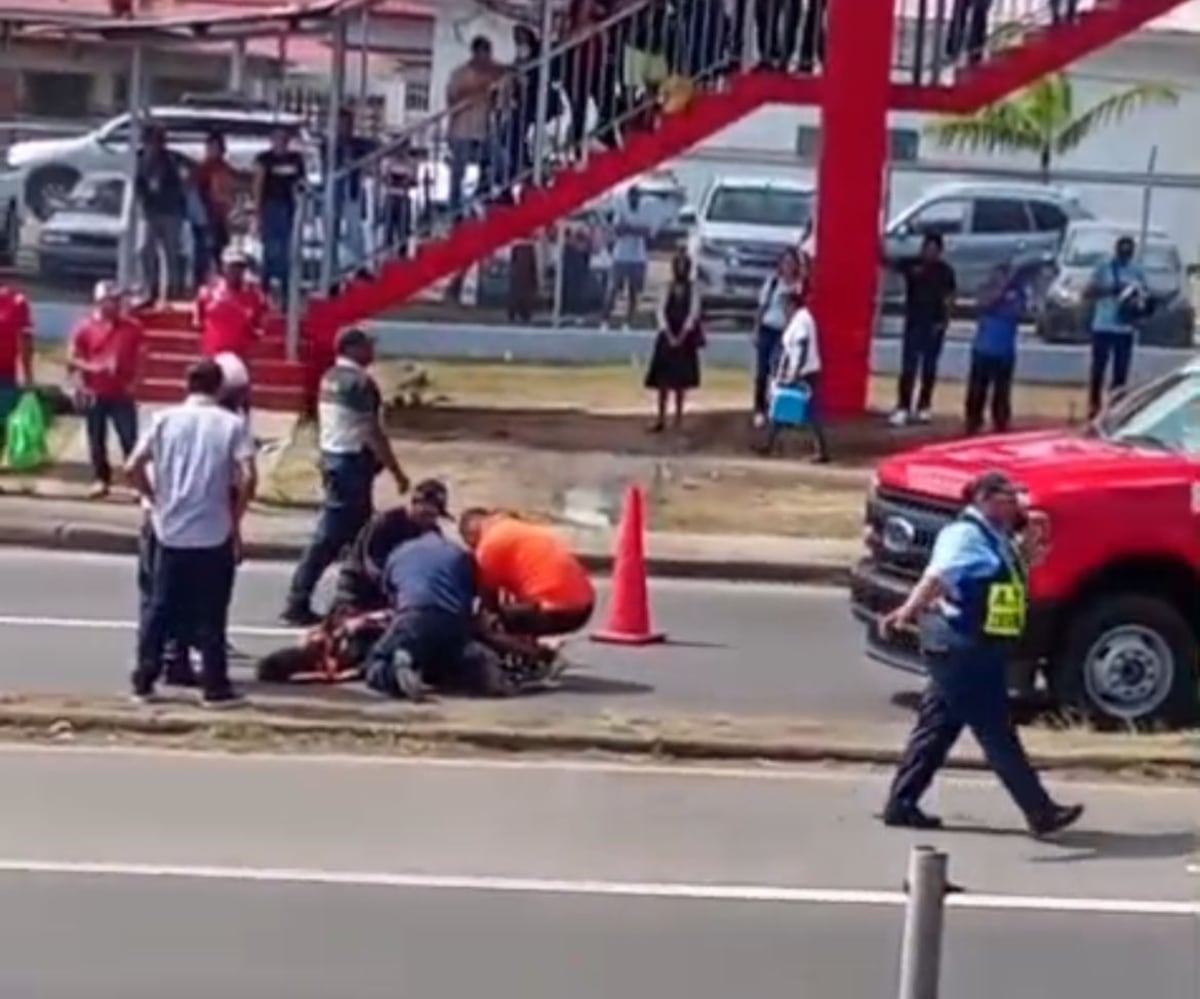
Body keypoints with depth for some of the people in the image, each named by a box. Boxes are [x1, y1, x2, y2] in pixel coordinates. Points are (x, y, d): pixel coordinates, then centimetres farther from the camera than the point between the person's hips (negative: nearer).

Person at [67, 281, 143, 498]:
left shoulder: (132, 327, -2)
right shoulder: (85, 328, -5)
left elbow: (139, 358, 6)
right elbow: (72, 359, -1)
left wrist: (133, 382, -5)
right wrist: (81, 386, -12)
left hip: (122, 394, 0)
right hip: (94, 394, 0)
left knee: (130, 439, -3)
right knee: (97, 440, 9)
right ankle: (101, 480, 21)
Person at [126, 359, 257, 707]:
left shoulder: (165, 420, 2)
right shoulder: (231, 424, -3)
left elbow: (133, 468, -3)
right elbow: (247, 478, -14)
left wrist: (155, 500, 11)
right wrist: (235, 520, -2)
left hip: (170, 530, 2)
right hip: (215, 534, -2)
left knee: (159, 608, 12)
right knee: (211, 614, 5)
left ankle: (144, 681, 14)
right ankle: (215, 687, 7)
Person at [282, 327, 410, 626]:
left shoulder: (330, 378, 11)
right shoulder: (361, 382, -17)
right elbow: (373, 433, -18)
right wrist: (397, 472, -13)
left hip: (332, 456, 10)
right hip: (352, 462, -10)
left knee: (356, 531, 17)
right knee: (330, 536, -7)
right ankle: (298, 602, -6)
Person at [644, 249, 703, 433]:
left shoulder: (693, 289, -2)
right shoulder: (668, 288, 5)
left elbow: (693, 314, -9)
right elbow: (661, 311, -2)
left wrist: (681, 337, -16)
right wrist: (669, 335, -13)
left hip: (685, 337, -2)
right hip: (667, 336, 2)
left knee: (681, 378, 4)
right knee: (663, 379, -1)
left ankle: (678, 417, 13)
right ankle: (661, 419, 1)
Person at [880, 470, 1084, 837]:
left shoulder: (996, 538, 17)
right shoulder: (966, 534, -14)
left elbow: (1014, 573, 25)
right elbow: (938, 575, -30)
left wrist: (1029, 549, 7)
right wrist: (909, 609, -45)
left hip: (976, 651, 10)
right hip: (962, 649, -10)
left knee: (938, 726, 12)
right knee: (997, 734, -5)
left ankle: (901, 804, 17)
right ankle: (1041, 812, -2)